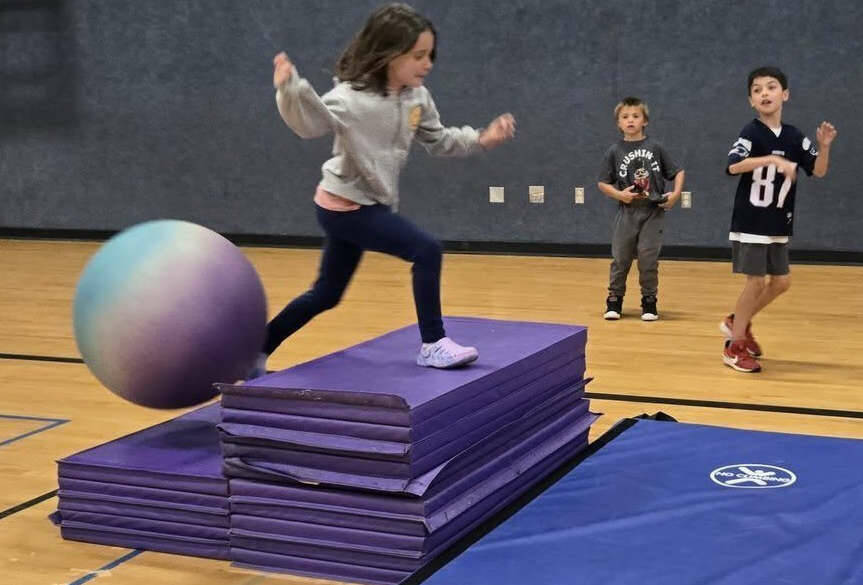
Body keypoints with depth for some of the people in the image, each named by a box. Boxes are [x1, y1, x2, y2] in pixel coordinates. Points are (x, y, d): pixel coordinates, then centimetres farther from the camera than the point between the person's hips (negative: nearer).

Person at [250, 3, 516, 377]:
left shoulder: (417, 97, 3)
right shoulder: (352, 97, -21)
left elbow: (438, 141, 16)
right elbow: (313, 123, -34)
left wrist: (481, 140, 4)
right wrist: (290, 90, -53)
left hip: (365, 206, 9)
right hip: (343, 205, -9)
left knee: (326, 294, 18)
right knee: (426, 250, -17)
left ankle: (257, 351, 30)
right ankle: (433, 345, -7)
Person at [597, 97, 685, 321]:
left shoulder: (655, 148, 0)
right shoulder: (615, 151, 1)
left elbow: (678, 172, 7)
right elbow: (603, 183, 4)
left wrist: (675, 194, -7)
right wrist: (619, 194, -13)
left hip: (653, 212, -1)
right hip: (627, 212, 1)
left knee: (648, 258, -1)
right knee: (620, 258, 4)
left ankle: (649, 302, 12)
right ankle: (614, 301, 16)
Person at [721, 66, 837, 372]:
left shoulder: (794, 137, 4)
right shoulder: (751, 132, -12)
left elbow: (819, 171, 5)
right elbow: (733, 166, -28)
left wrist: (824, 146, -13)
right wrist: (773, 159, -37)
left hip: (778, 224, 6)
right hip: (751, 222, -6)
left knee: (781, 281, 11)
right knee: (757, 281, -6)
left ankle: (737, 322, 30)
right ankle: (734, 346, 7)